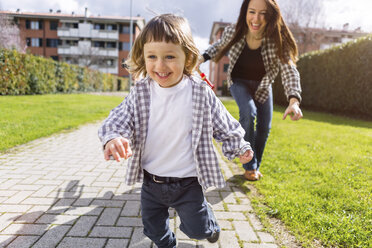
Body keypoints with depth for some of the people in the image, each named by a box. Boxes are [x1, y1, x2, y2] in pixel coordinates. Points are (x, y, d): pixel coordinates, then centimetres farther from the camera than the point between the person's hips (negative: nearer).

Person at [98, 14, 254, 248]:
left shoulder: (201, 93, -14)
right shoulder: (140, 93, -10)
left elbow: (223, 123, -2)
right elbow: (119, 119, -10)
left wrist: (239, 147, 3)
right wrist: (113, 138, -31)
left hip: (188, 182, -2)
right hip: (151, 182, 3)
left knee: (196, 228, 15)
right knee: (153, 229, 22)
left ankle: (210, 223, 52)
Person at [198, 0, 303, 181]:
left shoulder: (277, 41, -28)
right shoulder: (232, 32, -23)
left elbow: (289, 71, -36)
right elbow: (219, 45, 0)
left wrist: (293, 100, -51)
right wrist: (203, 58, -16)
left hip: (262, 85, 2)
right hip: (239, 82, -1)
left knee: (264, 127, 3)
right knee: (248, 112, -29)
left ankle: (256, 166, 30)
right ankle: (249, 166, -11)